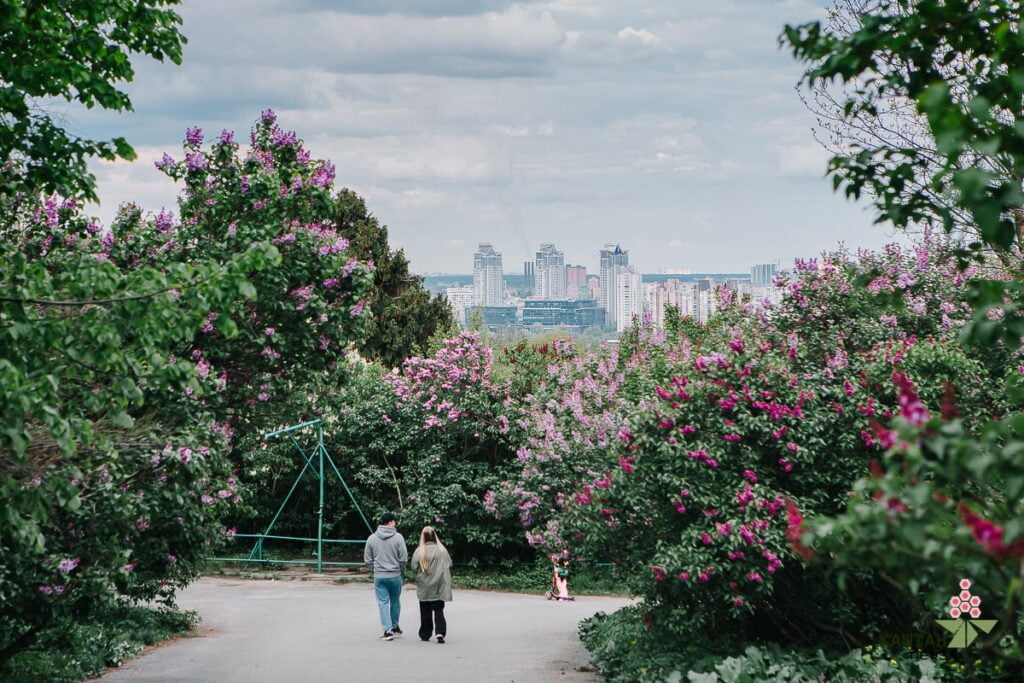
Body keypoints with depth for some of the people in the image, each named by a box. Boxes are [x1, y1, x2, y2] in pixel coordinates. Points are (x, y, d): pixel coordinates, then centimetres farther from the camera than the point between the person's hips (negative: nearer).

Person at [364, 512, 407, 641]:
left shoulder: (372, 538, 0)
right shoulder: (398, 537, -8)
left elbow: (368, 559, 4)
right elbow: (403, 558, -8)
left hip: (379, 576, 1)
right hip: (395, 576, -1)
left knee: (383, 602, 3)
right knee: (395, 601, 17)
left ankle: (388, 630, -5)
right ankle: (395, 627, 29)